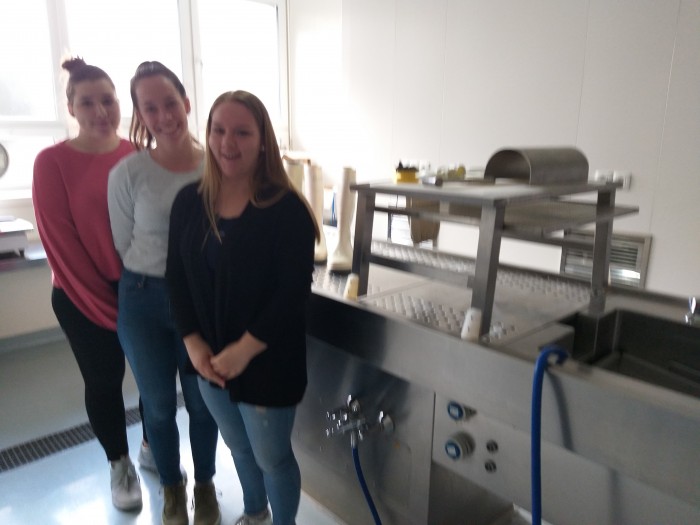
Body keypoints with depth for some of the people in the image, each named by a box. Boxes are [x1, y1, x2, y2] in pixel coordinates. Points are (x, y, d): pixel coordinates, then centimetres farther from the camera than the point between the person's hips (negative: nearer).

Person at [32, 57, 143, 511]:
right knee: (103, 382, 12)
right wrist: (103, 300, -10)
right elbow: (59, 240, -9)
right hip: (83, 299, -2)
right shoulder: (52, 162, -9)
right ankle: (120, 464, 35)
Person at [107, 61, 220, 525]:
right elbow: (123, 245, -1)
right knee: (159, 406, 17)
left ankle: (205, 485, 43)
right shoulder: (128, 173, -10)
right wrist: (147, 285, 0)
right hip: (144, 302, 0)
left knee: (203, 402, 16)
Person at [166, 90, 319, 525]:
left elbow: (293, 293, -20)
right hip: (210, 360, 6)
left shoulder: (287, 209, -17)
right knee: (238, 448, 26)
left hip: (268, 362, -5)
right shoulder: (189, 202, 0)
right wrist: (193, 343, -7)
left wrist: (243, 351, -20)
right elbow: (178, 278, 2)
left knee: (273, 457, 13)